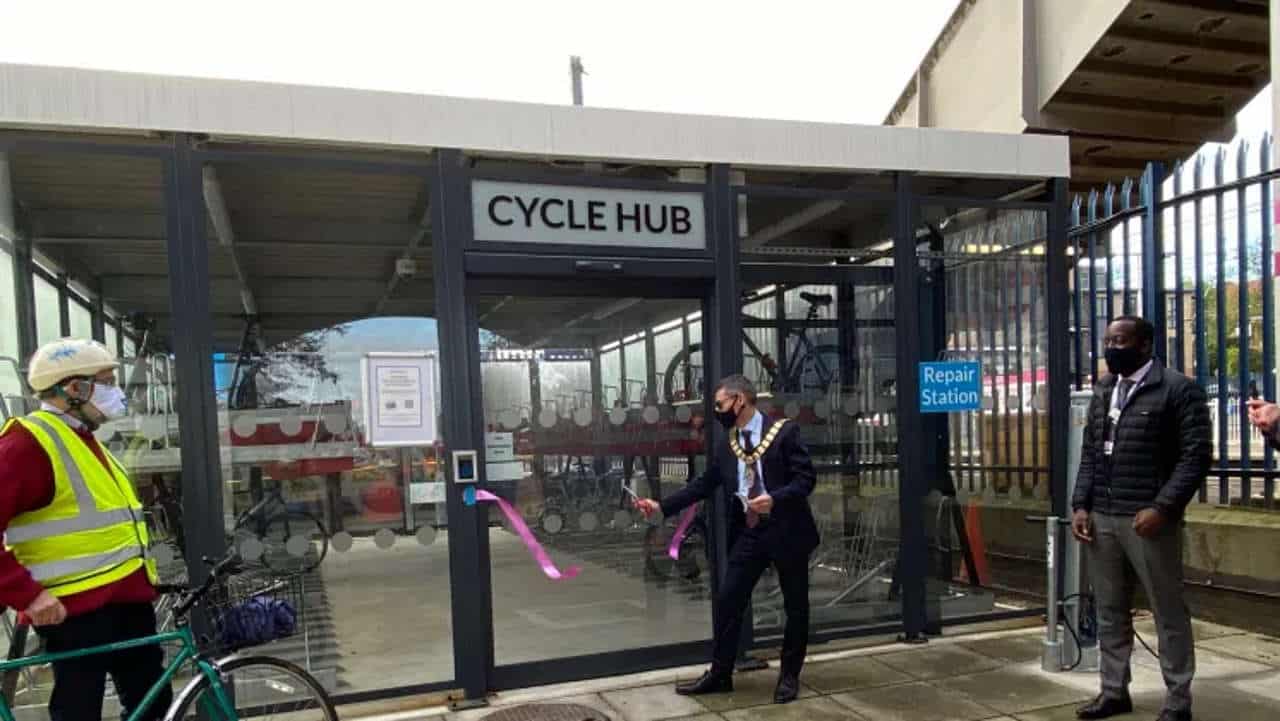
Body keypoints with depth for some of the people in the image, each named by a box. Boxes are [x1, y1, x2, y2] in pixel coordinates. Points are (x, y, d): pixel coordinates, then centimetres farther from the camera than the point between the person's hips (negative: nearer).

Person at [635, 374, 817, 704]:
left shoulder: (784, 432, -10)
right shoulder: (726, 446, 7)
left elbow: (806, 478, -13)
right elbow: (704, 484, 10)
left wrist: (775, 499, -29)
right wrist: (662, 506, 4)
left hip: (786, 530, -4)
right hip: (748, 532, 5)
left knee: (795, 606, 8)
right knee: (727, 602, 3)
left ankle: (789, 675, 26)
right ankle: (719, 674, 16)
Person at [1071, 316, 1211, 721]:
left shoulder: (1178, 390, -5)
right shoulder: (1102, 393, 15)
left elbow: (1196, 456, -10)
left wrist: (1162, 507, -18)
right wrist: (1081, 505, 6)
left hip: (1147, 520, -6)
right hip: (1100, 519, 6)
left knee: (1169, 613, 5)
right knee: (1110, 612, 12)